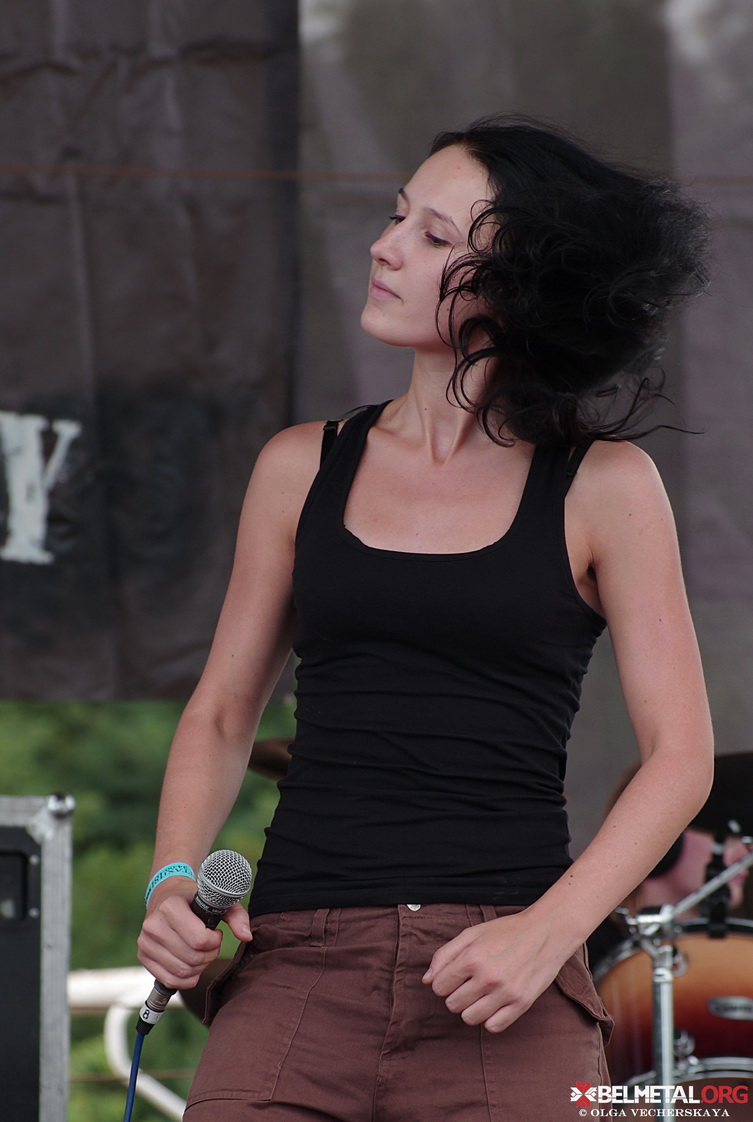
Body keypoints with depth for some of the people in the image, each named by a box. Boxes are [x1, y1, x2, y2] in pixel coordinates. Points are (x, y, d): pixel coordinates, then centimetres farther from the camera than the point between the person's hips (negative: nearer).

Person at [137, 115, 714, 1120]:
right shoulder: (303, 470, 14)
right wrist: (175, 879, 0)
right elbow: (223, 712, 18)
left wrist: (545, 934, -11)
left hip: (503, 989, -2)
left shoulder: (602, 487, 4)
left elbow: (680, 756, 1)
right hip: (298, 970, 2)